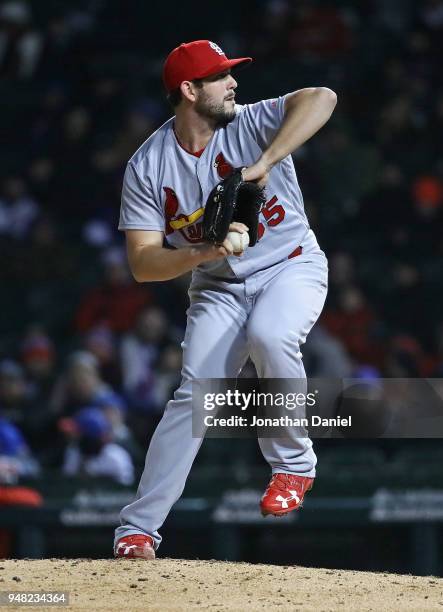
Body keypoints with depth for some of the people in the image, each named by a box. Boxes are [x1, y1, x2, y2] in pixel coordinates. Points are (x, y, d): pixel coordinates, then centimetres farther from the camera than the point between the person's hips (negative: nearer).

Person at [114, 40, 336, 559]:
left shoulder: (251, 123, -13)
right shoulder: (148, 166, -9)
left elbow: (321, 98, -32)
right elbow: (142, 264, -13)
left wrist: (263, 164, -39)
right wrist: (203, 252, -32)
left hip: (292, 267, -2)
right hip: (218, 286, 2)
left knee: (269, 336, -33)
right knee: (194, 395, -13)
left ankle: (294, 464, -11)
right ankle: (136, 529, -8)